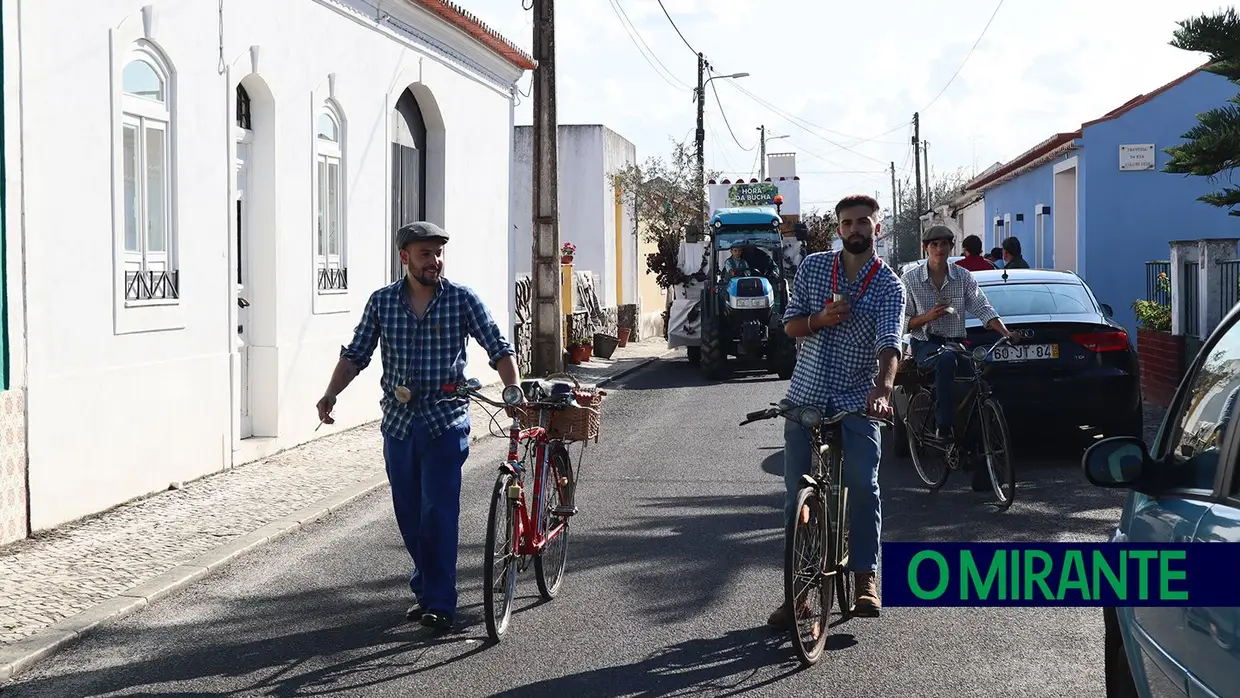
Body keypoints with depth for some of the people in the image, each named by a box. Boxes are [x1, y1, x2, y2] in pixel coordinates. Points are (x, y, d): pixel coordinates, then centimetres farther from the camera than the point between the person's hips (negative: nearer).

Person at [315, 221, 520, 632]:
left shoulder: (462, 299, -4)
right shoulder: (382, 301, 3)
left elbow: (499, 349, -3)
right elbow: (356, 355, 7)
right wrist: (331, 394, -8)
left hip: (446, 423, -3)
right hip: (398, 423, 3)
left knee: (439, 513, -8)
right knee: (409, 516, 10)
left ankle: (440, 603, -1)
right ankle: (425, 588, 27)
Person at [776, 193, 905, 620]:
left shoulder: (889, 286, -4)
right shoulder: (812, 267, 5)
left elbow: (889, 343, -19)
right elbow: (790, 324, 7)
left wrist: (882, 389, -38)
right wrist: (820, 319, -15)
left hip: (855, 402, -2)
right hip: (805, 398, 3)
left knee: (863, 486, -13)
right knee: (797, 493, 3)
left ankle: (865, 578, 1)